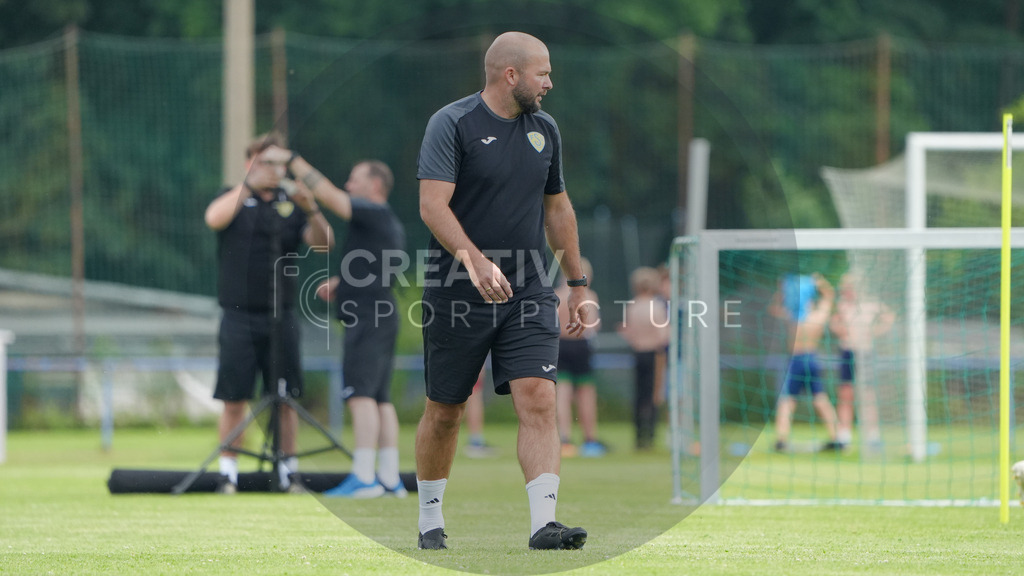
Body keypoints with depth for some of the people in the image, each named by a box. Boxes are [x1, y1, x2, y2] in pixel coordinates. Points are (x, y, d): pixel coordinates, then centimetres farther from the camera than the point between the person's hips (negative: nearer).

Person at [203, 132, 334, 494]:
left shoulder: (291, 204, 11)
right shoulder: (236, 199, 6)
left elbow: (323, 242, -1)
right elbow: (214, 219, -16)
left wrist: (311, 210, -19)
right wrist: (249, 185, -21)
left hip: (281, 317, 2)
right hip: (240, 317, -2)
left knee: (285, 399, 2)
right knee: (234, 399, -3)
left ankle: (288, 470, 8)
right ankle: (228, 473, 2)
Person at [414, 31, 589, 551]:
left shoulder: (544, 129, 11)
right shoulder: (451, 124, -9)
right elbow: (433, 204, -20)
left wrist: (577, 281, 22)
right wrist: (475, 260, -34)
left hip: (528, 293, 4)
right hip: (456, 294, -4)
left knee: (538, 400, -13)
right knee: (444, 412, 7)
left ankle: (544, 523, -18)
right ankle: (430, 521, 24)